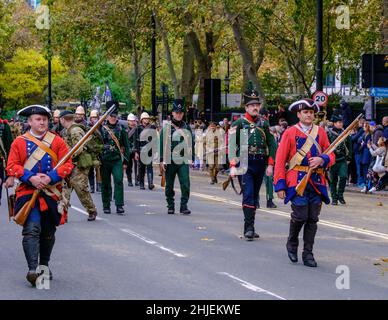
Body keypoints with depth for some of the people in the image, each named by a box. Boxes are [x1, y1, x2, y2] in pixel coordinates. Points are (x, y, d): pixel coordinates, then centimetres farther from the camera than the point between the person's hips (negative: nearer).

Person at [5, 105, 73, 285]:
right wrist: (31, 178, -17)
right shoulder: (19, 142, 2)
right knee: (32, 229, -17)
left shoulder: (57, 141, 4)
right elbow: (11, 166, -2)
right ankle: (32, 269, -22)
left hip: (51, 193, 2)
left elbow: (68, 165, -1)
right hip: (28, 192, -2)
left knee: (48, 233, 12)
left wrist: (50, 178, -16)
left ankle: (44, 266, 29)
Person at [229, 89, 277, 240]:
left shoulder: (264, 124, 11)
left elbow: (272, 145, 13)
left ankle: (250, 228, 20)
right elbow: (231, 145, -6)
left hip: (260, 164, 5)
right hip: (245, 164, -4)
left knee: (255, 196, 11)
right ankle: (249, 228, -13)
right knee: (248, 195, -12)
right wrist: (233, 166, -15)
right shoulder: (239, 123, -1)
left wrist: (270, 164, 4)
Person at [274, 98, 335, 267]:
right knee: (300, 216, -11)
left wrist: (322, 160, -11)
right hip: (297, 180, -3)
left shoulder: (320, 132, 11)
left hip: (317, 181, 4)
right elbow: (280, 160, -2)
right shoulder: (290, 133, 1)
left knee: (313, 219, 3)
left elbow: (331, 155, 13)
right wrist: (280, 185, -8)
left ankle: (308, 253, 12)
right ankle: (292, 243, 16)